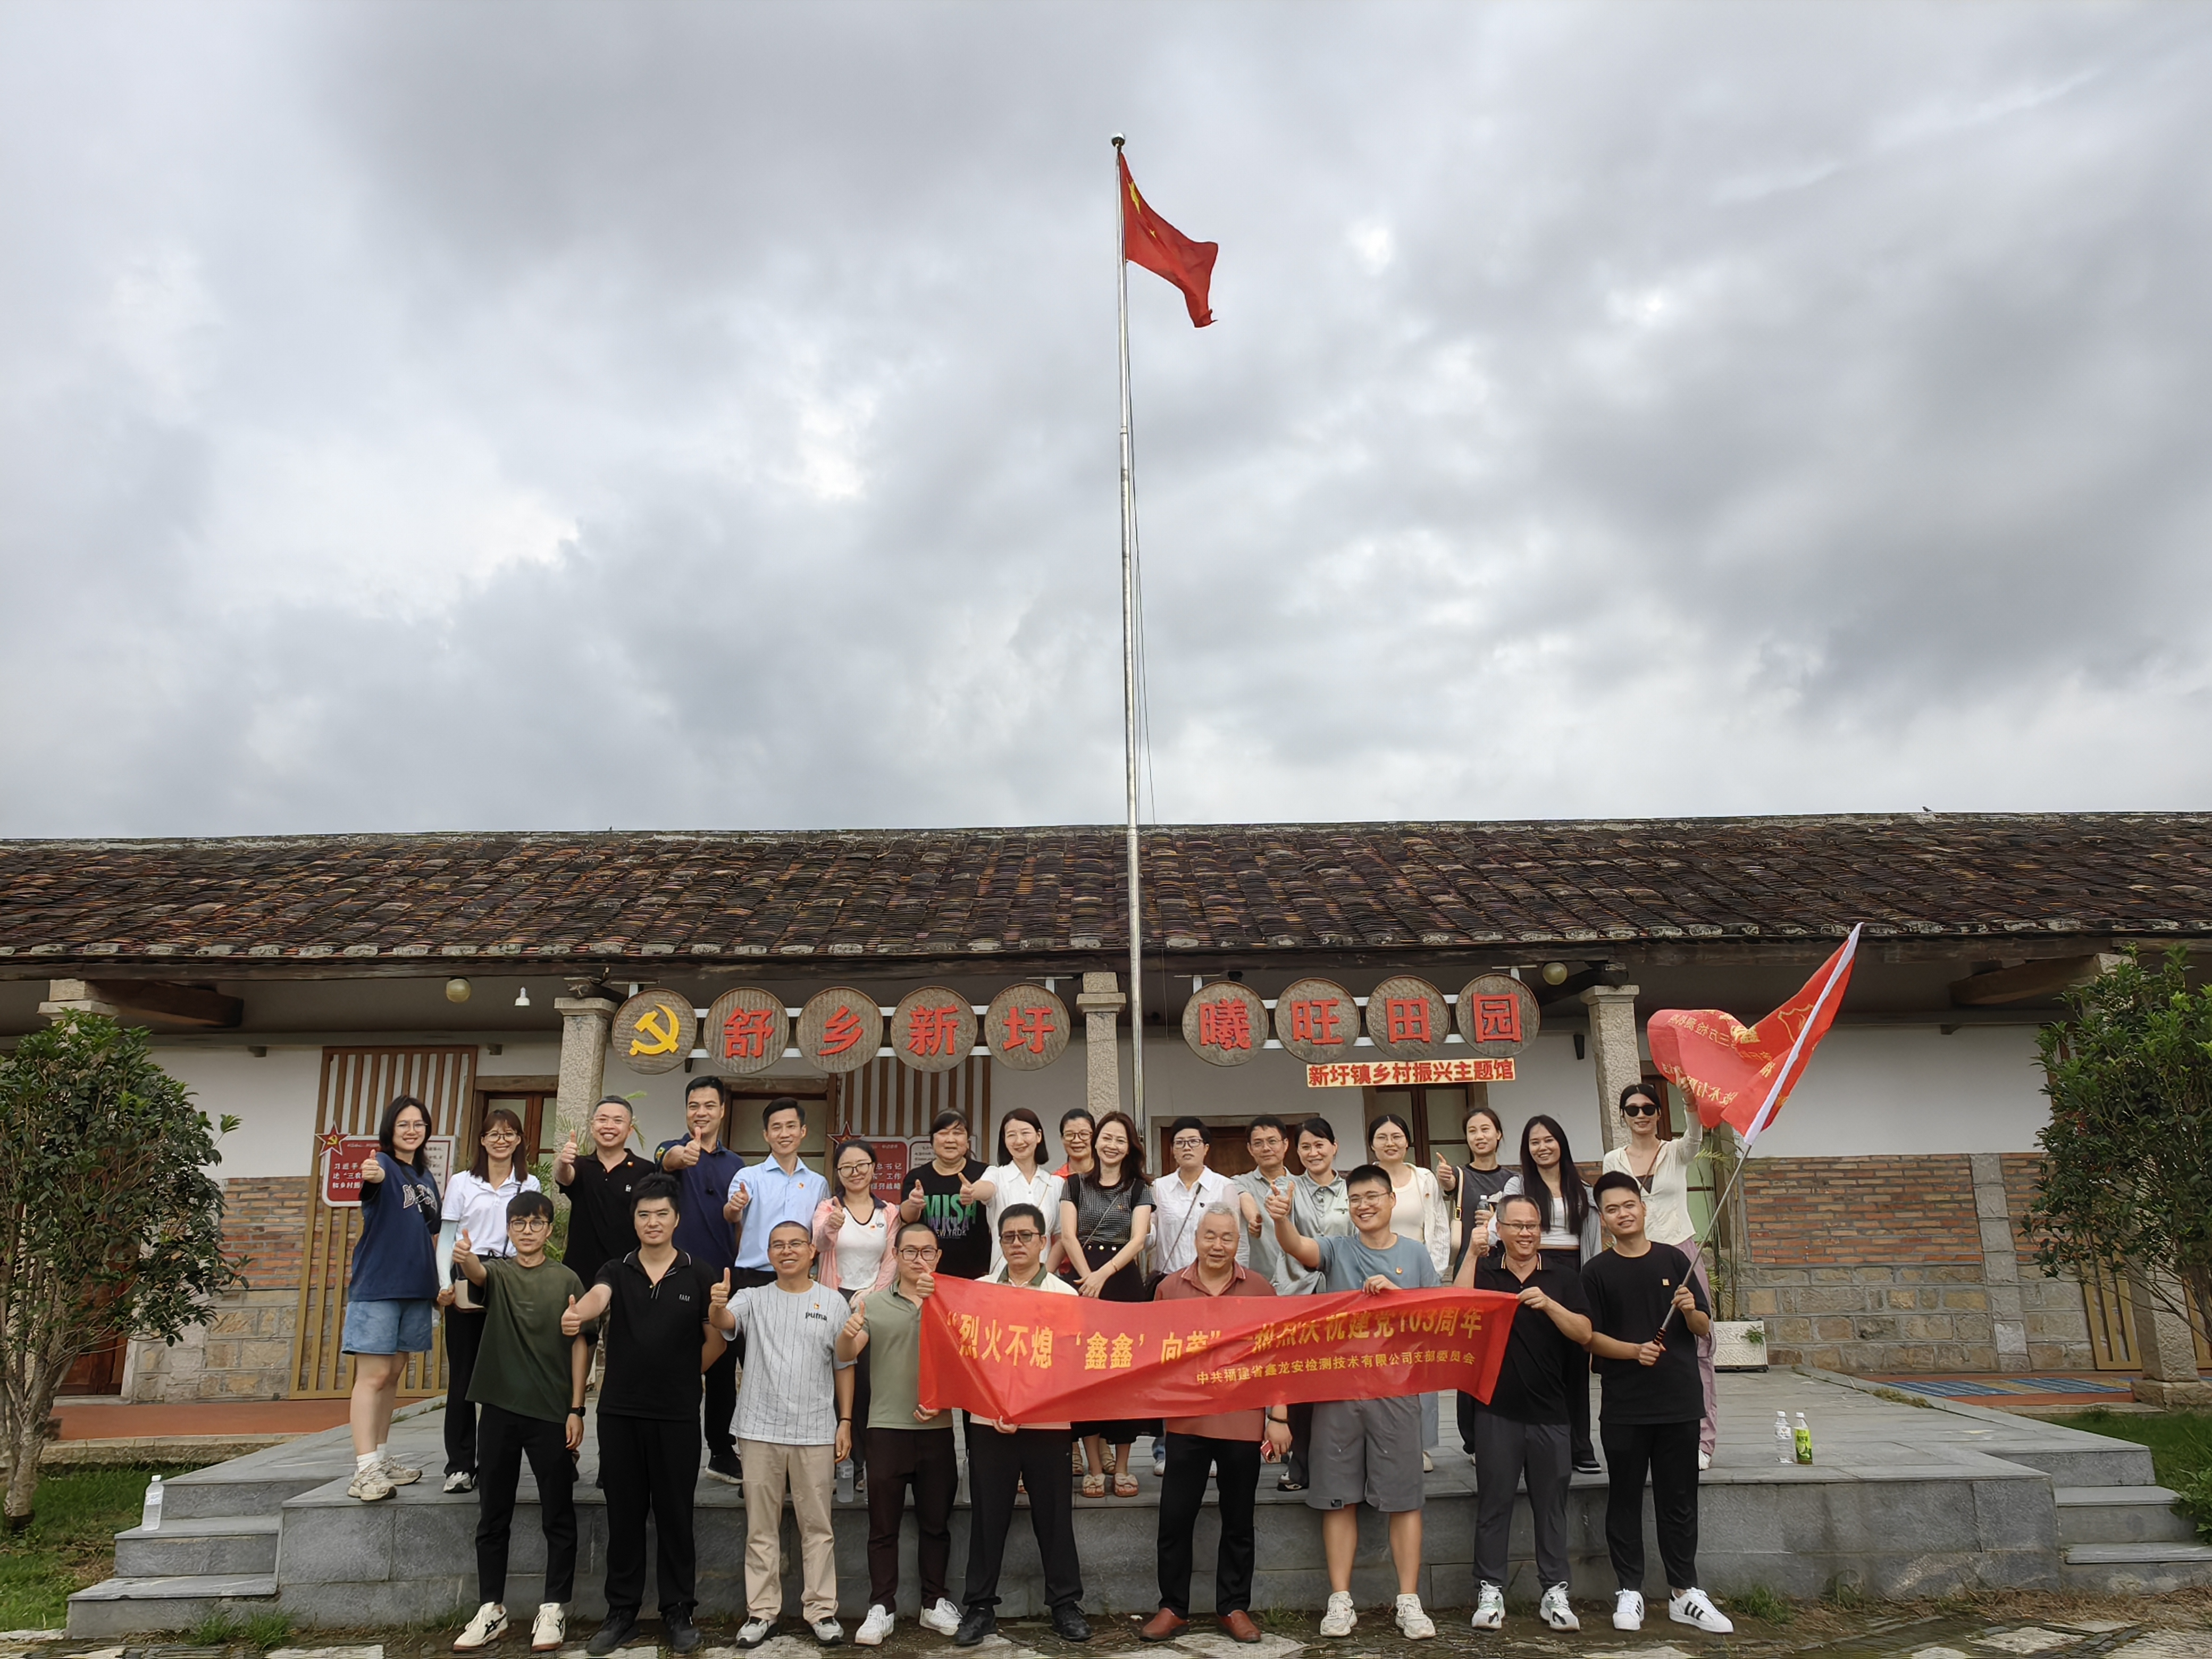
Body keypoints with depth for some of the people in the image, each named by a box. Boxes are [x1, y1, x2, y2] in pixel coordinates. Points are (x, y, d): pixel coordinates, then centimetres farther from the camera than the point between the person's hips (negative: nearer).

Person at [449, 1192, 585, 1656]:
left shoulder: (566, 1280, 1)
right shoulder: (497, 1272, 5)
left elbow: (579, 1346, 0)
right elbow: (476, 1272, -20)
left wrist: (576, 1411, -6)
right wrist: (463, 1258, -45)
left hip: (552, 1412, -2)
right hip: (499, 1408, 2)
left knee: (558, 1517, 3)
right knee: (492, 1516, 10)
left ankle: (554, 1609, 14)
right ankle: (492, 1609, 22)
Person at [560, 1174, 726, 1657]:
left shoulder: (701, 1276, 0)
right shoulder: (616, 1271, 3)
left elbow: (716, 1344, 8)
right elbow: (597, 1298, -21)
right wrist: (577, 1315, -39)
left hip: (678, 1416, -1)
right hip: (619, 1412, 1)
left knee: (674, 1515, 6)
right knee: (624, 1516, 9)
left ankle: (679, 1612, 18)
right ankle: (621, 1612, 21)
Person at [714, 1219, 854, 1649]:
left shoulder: (833, 1302, 3)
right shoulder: (753, 1298, 4)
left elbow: (844, 1367, 7)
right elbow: (725, 1322, -18)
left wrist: (845, 1422, 2)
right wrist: (717, 1306, -41)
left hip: (816, 1433, 0)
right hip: (760, 1430, 1)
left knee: (817, 1526, 7)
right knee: (761, 1528, 9)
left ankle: (822, 1610, 18)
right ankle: (761, 1612, 20)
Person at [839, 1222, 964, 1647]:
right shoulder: (872, 1303, 4)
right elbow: (846, 1356, -6)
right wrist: (849, 1333, -28)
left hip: (937, 1428, 1)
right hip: (886, 1428, -1)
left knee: (936, 1524, 10)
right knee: (883, 1526, 5)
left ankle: (935, 1603, 22)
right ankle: (881, 1607, 14)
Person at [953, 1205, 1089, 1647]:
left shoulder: (1064, 1295, 1)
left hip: (1047, 1422, -1)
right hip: (988, 1421, 1)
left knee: (1053, 1517, 7)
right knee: (987, 1517, 7)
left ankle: (1065, 1603, 20)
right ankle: (980, 1606, 19)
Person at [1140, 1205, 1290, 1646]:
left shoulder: (1260, 1289, 1)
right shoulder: (1170, 1288, 2)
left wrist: (1278, 1416, -1)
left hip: (1243, 1422, 0)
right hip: (1186, 1420, 1)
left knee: (1238, 1521, 11)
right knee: (1175, 1517, 5)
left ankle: (1234, 1607, 26)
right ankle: (1173, 1608, 20)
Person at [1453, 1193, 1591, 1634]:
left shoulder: (1563, 1280, 8)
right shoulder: (1484, 1274, 5)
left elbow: (1584, 1334, -3)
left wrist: (1549, 1305, -20)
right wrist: (1472, 1252, -16)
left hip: (1549, 1410, 1)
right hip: (1496, 1408, -1)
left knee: (1551, 1503, 7)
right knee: (1493, 1502, 4)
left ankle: (1555, 1592, 17)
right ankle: (1490, 1591, 12)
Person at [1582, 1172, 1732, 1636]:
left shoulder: (1673, 1260, 5)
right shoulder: (1597, 1271, 0)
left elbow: (1704, 1328, 7)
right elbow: (1591, 1336, -2)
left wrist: (1690, 1310, -14)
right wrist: (1634, 1350, -19)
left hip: (1679, 1402, 1)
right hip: (1624, 1406, -1)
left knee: (1679, 1501, 9)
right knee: (1625, 1501, 6)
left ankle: (1684, 1593, 21)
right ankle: (1629, 1591, 17)